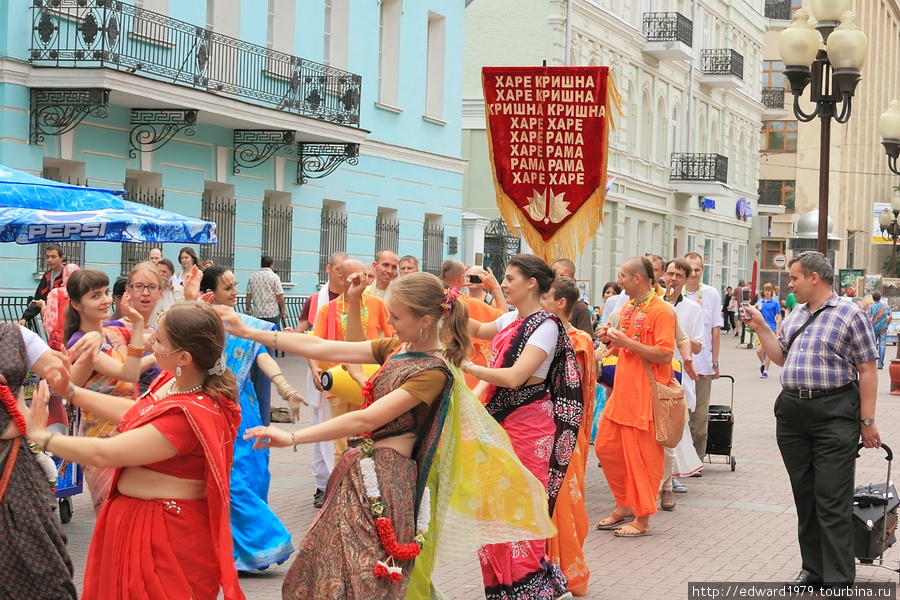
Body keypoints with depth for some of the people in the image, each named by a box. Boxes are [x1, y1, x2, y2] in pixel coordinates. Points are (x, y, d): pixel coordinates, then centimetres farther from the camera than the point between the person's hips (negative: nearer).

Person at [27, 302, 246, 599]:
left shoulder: (190, 416, -31)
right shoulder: (175, 381, -4)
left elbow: (103, 454, -26)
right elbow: (133, 414, 15)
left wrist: (39, 436, -12)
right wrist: (71, 391, 13)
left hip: (166, 534, -9)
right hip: (139, 519, 9)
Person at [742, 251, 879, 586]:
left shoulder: (850, 315, -7)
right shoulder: (795, 315, 14)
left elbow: (867, 371, -7)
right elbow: (781, 357, 24)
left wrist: (867, 421, -11)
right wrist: (760, 327, 11)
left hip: (834, 415, -7)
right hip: (792, 413, 7)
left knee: (832, 502, -6)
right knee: (804, 496, 12)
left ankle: (838, 581, -2)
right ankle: (813, 569, 22)